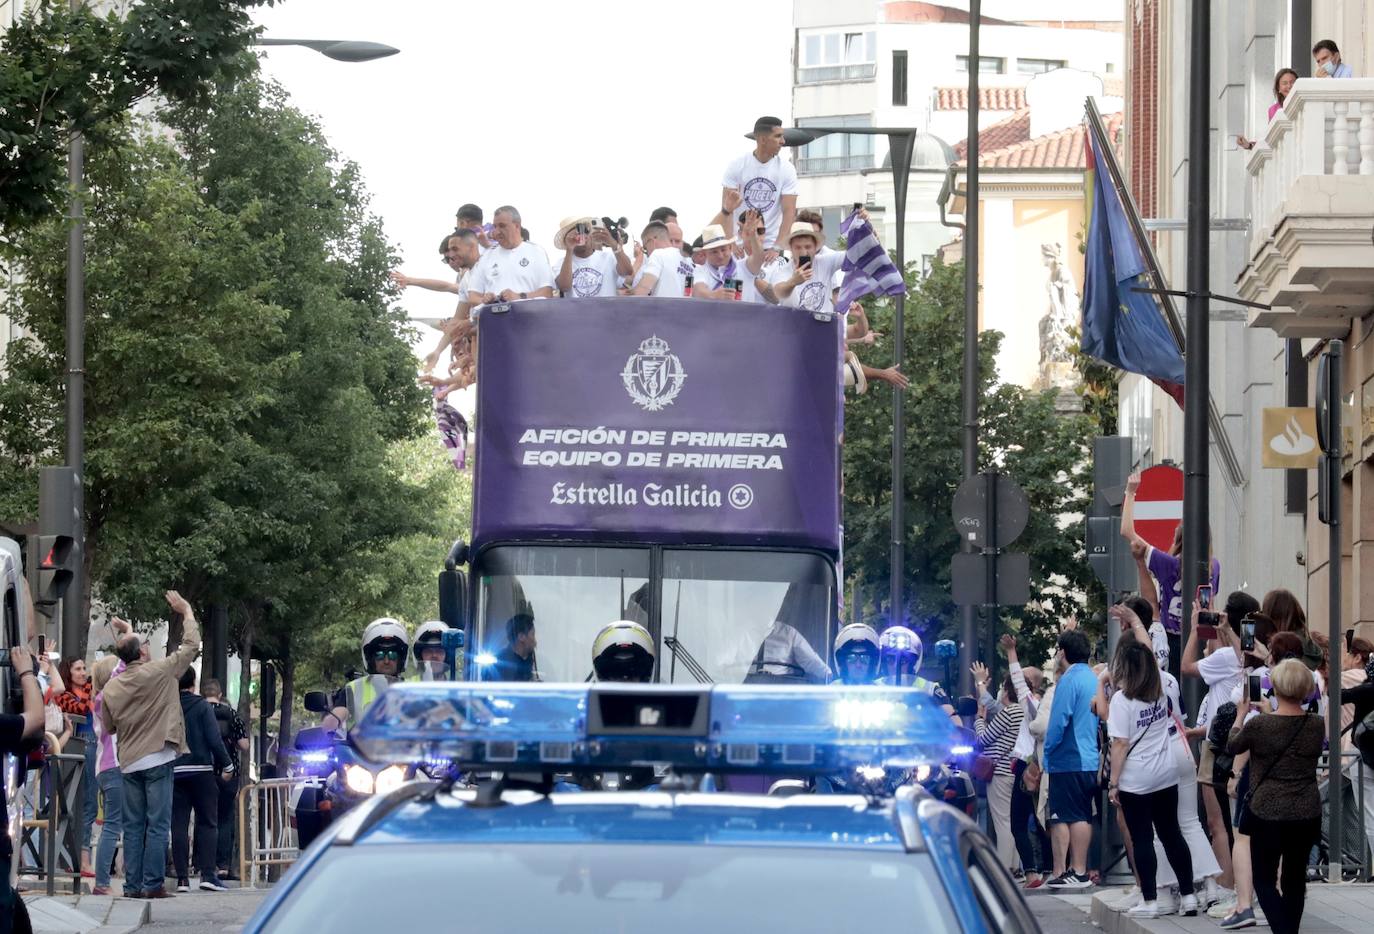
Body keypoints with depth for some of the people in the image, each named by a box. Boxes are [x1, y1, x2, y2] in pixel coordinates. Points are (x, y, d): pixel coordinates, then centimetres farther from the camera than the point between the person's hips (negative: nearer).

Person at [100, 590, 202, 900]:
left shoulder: (111, 687, 2)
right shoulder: (160, 672, -9)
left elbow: (108, 726, 13)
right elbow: (191, 646, 0)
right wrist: (186, 611, 12)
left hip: (129, 762, 4)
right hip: (158, 758, -4)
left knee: (133, 825, 8)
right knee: (158, 825, -3)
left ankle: (132, 884, 6)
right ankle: (153, 884, -7)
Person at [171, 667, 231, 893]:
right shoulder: (201, 706, -3)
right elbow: (214, 739, -9)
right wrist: (225, 765, 0)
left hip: (174, 772, 2)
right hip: (201, 771, -2)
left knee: (179, 826, 3)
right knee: (208, 824, 3)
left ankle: (182, 877, -1)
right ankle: (207, 874, -6)